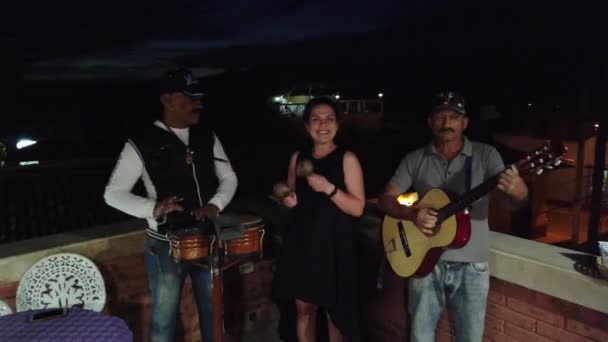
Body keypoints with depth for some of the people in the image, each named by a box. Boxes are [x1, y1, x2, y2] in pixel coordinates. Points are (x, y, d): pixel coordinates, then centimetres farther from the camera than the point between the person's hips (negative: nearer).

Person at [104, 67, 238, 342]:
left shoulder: (207, 137, 3)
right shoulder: (142, 143, -10)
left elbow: (228, 178, 9)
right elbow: (113, 193, -8)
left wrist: (215, 205, -11)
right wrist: (154, 208, -24)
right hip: (166, 244, -4)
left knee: (213, 309, 18)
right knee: (164, 317, 12)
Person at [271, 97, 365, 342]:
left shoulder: (347, 159, -7)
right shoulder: (298, 158, 7)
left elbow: (357, 208, -10)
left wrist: (329, 188, -23)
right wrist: (288, 201, -4)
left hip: (333, 245, -4)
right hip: (302, 242, 4)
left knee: (334, 310, 6)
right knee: (304, 308, 12)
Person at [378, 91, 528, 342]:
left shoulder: (485, 155, -4)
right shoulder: (414, 159, 0)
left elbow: (515, 202, -13)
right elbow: (385, 200, 0)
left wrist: (516, 190, -38)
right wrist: (413, 214, -20)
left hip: (471, 266, -1)